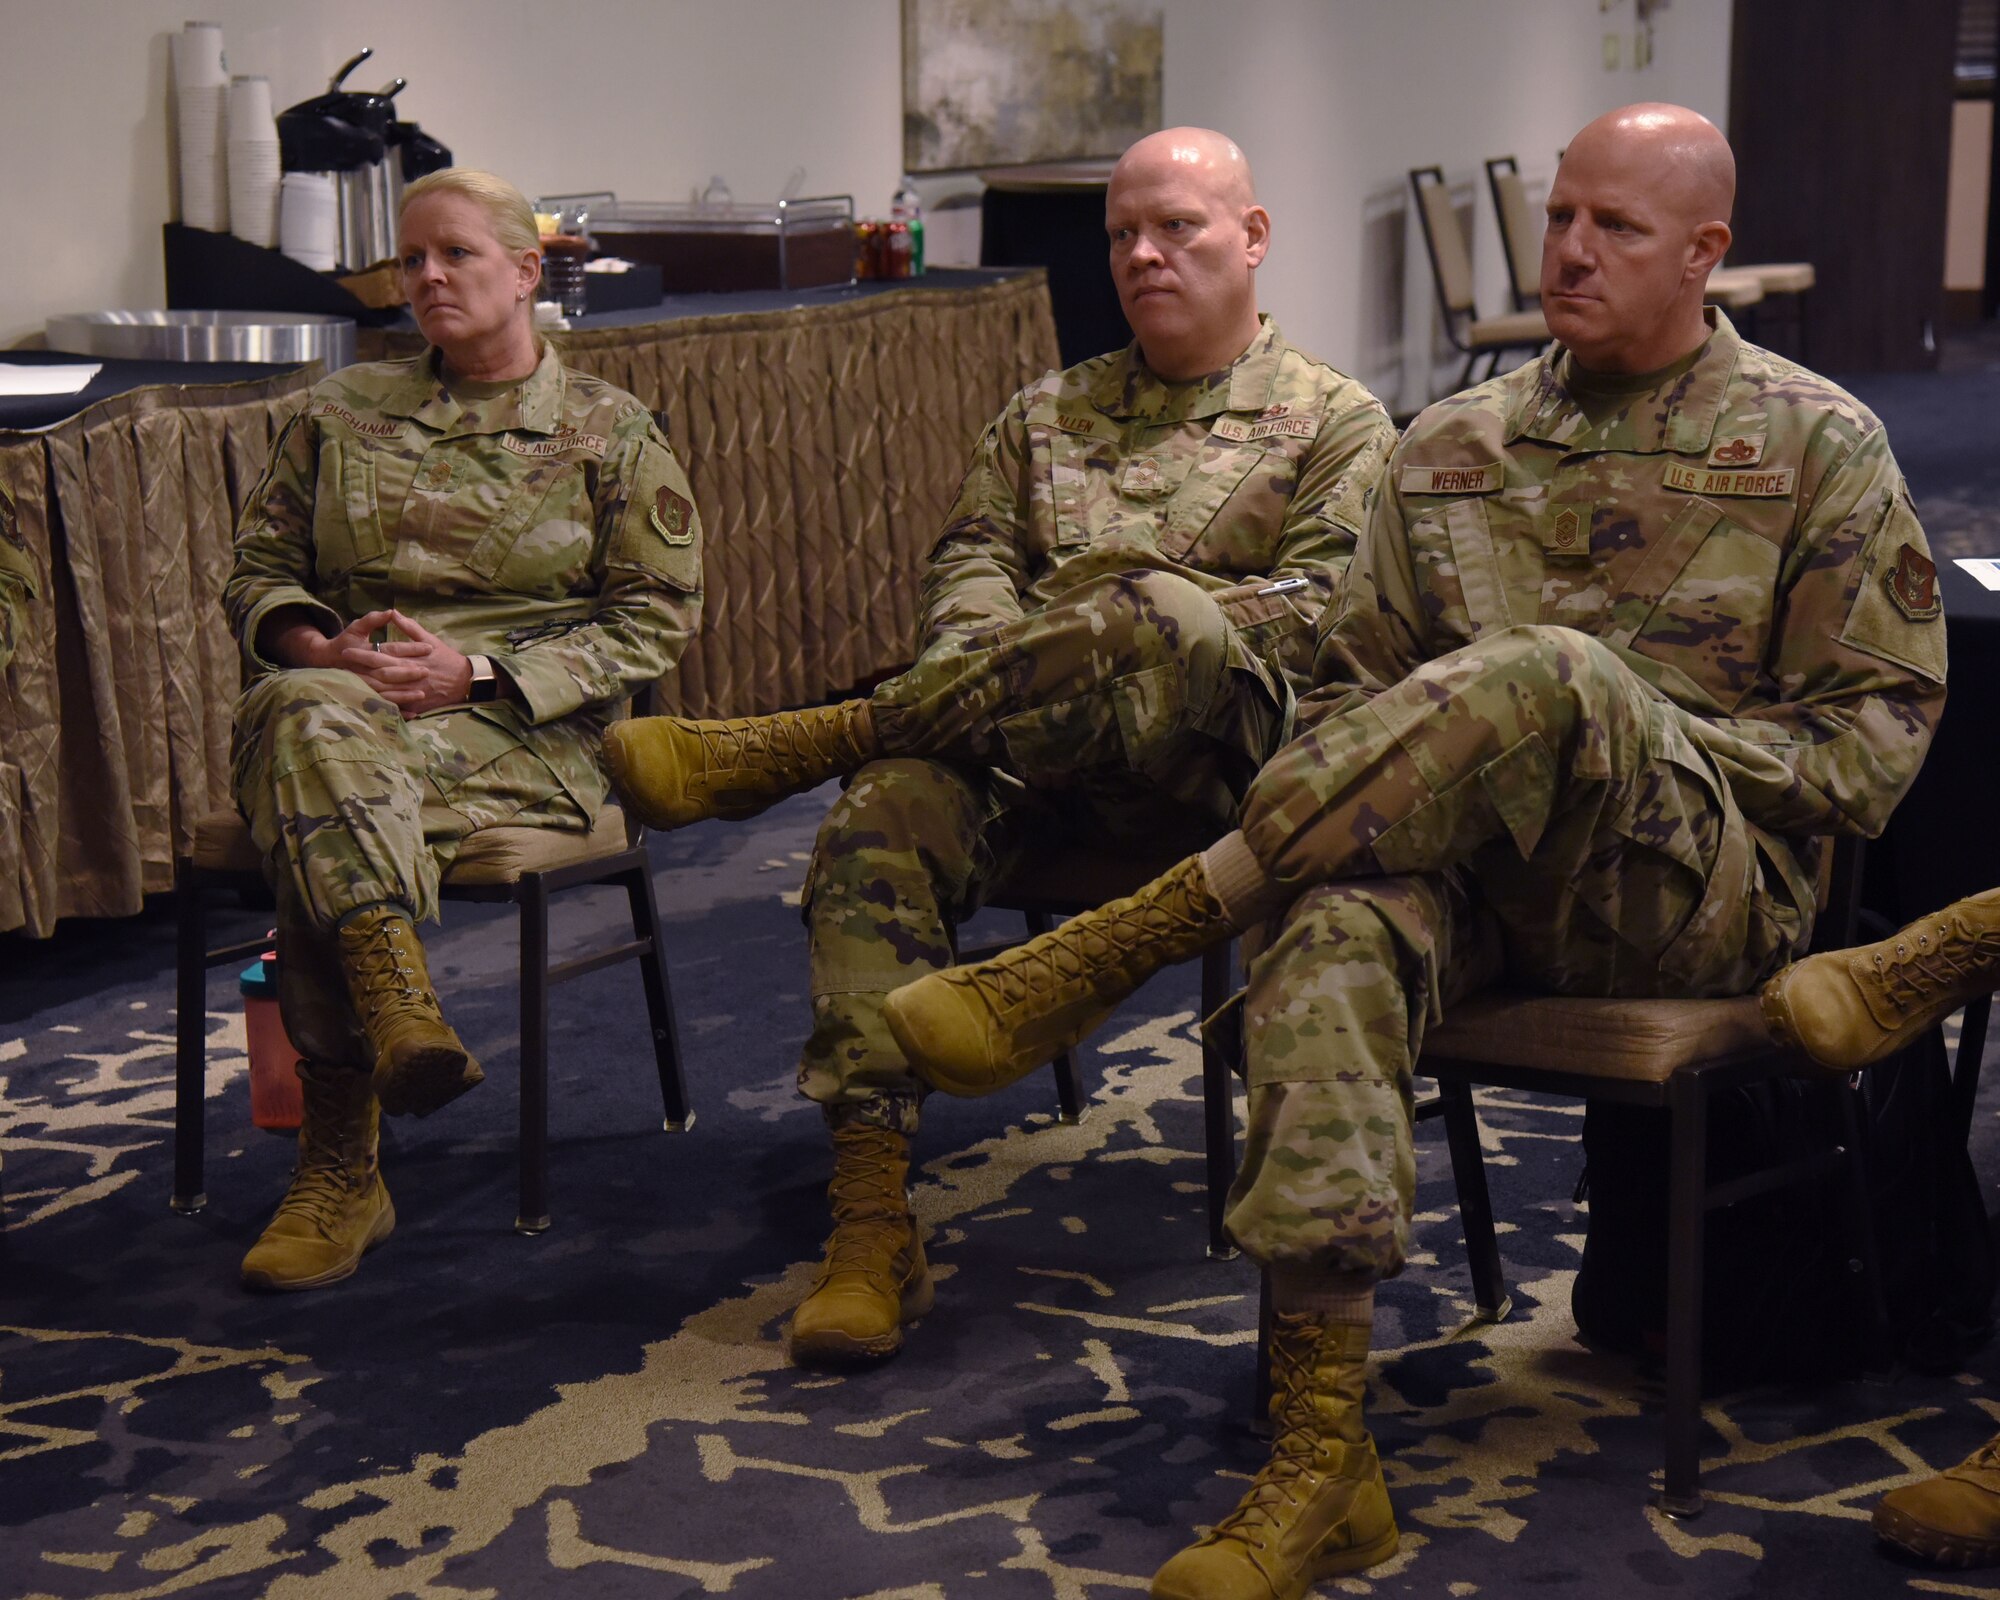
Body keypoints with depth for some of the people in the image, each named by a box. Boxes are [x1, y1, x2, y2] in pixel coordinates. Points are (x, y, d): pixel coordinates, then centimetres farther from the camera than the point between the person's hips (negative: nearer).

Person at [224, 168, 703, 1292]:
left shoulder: (609, 431, 11)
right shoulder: (342, 412, 20)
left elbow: (658, 619, 4)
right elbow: (260, 570, 21)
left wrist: (476, 670, -10)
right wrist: (320, 647, -6)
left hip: (529, 734, -3)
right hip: (345, 699, 3)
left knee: (315, 822, -37)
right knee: (306, 715, -39)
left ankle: (343, 1168, -38)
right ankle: (399, 1006, -52)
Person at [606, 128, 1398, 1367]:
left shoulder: (1336, 421, 16)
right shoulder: (1049, 414, 29)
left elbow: (1319, 617, 2)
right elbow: (970, 562, 17)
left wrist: (1136, 609, -10)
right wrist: (1000, 670, -5)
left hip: (1205, 761, -3)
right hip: (1019, 754, 4)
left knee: (1169, 623, -39)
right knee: (887, 812, -31)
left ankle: (788, 746, -33)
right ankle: (873, 1224, -35)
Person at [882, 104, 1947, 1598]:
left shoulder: (1817, 445, 7)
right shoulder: (1451, 447, 18)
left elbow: (1880, 724, 3)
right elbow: (1357, 683, 21)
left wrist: (1645, 763, -9)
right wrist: (1347, 799, -3)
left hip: (1706, 886, -3)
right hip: (1470, 872, 3)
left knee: (1553, 677, -36)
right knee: (1333, 930, -35)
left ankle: (1121, 945, -32)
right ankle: (1323, 1461, -38)